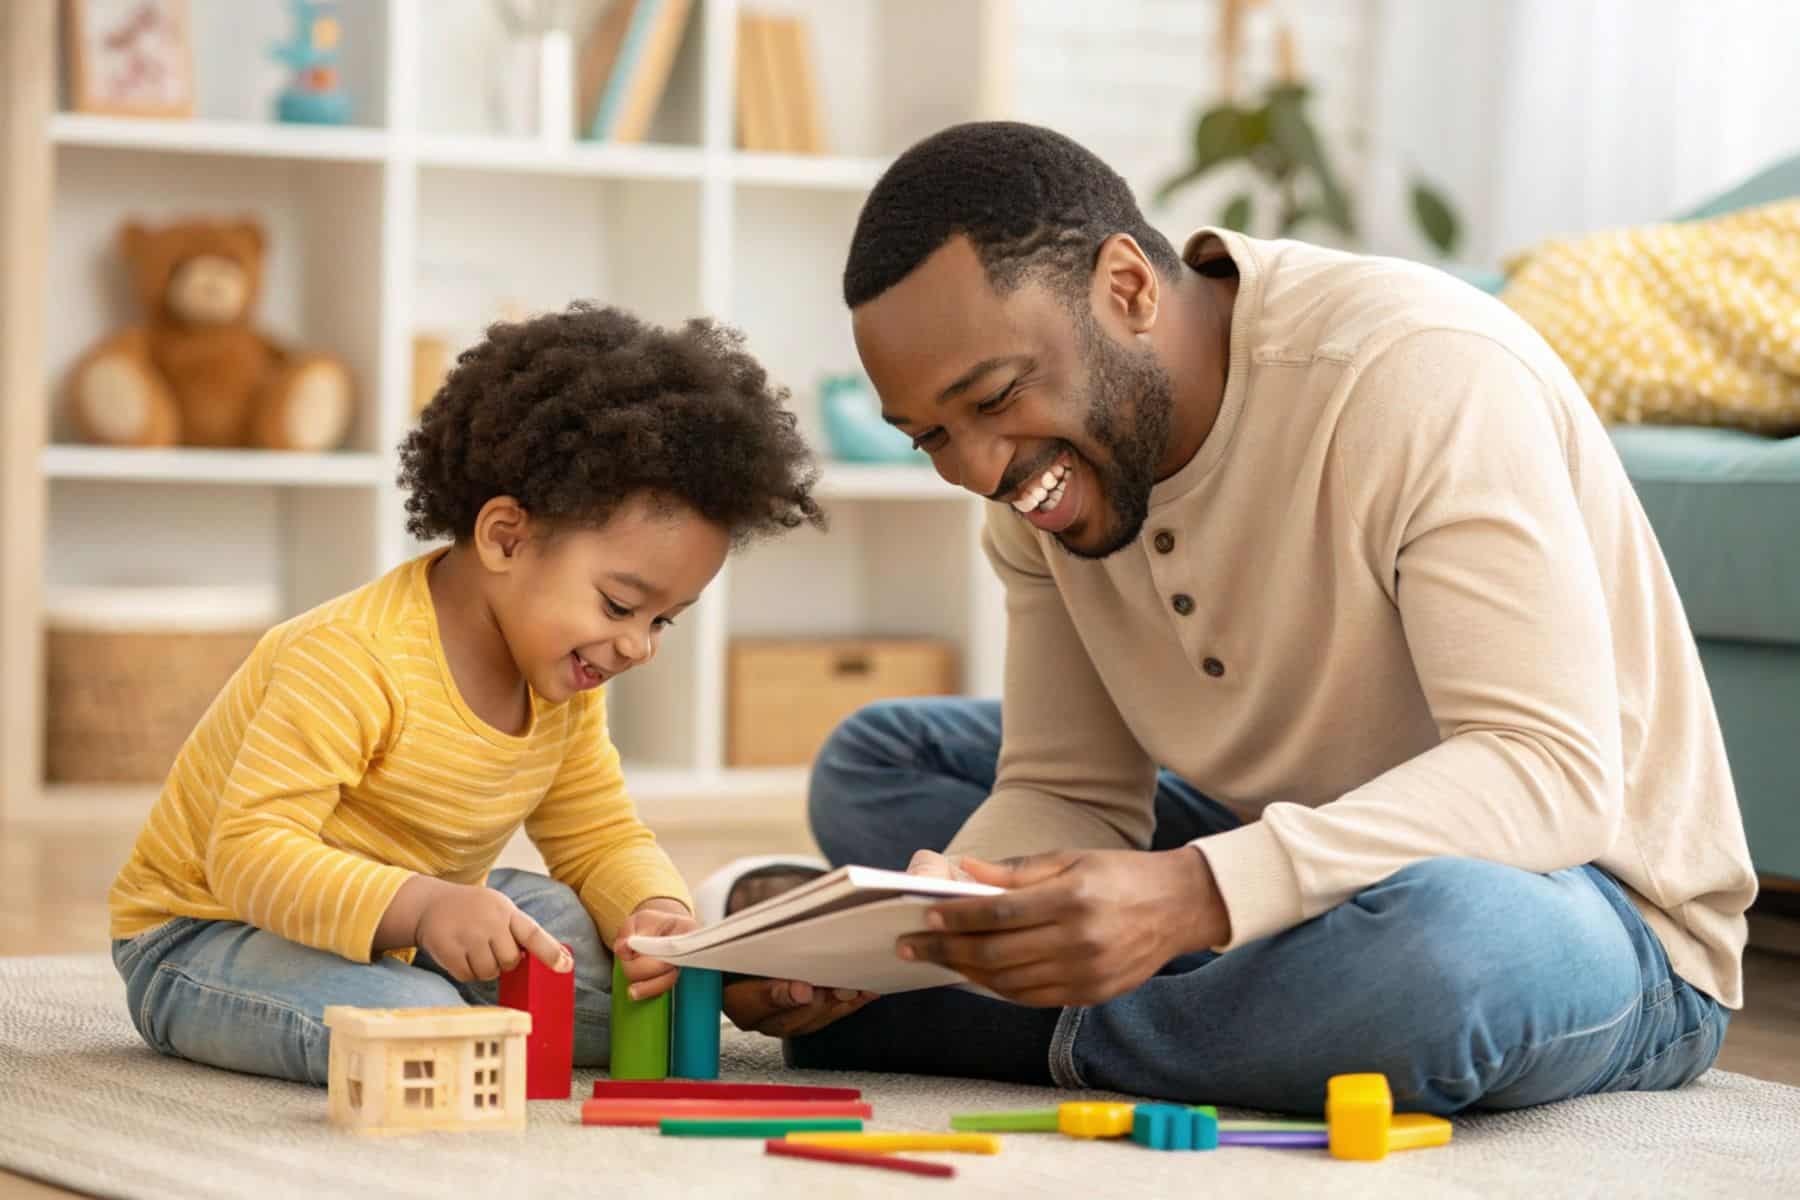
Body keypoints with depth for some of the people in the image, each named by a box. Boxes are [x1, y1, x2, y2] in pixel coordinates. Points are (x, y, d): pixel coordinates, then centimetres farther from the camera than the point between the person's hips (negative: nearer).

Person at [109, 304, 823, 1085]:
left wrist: (657, 906, -18)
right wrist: (420, 905, -50)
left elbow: (601, 839, 7)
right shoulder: (349, 661, -30)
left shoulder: (564, 684, -1)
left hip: (405, 926, 8)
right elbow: (251, 851, -35)